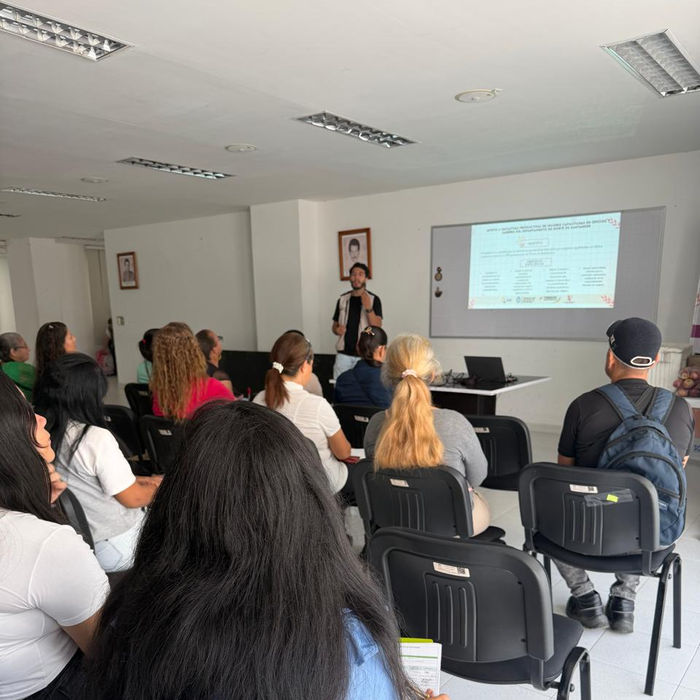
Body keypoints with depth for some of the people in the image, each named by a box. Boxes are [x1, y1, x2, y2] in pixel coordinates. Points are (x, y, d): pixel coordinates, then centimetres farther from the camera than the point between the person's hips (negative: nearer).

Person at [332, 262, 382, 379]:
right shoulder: (342, 299, 9)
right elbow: (335, 325, 17)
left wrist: (368, 307, -21)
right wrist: (337, 330, -6)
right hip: (344, 353, 3)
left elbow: (377, 327, -10)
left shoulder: (373, 299, -1)